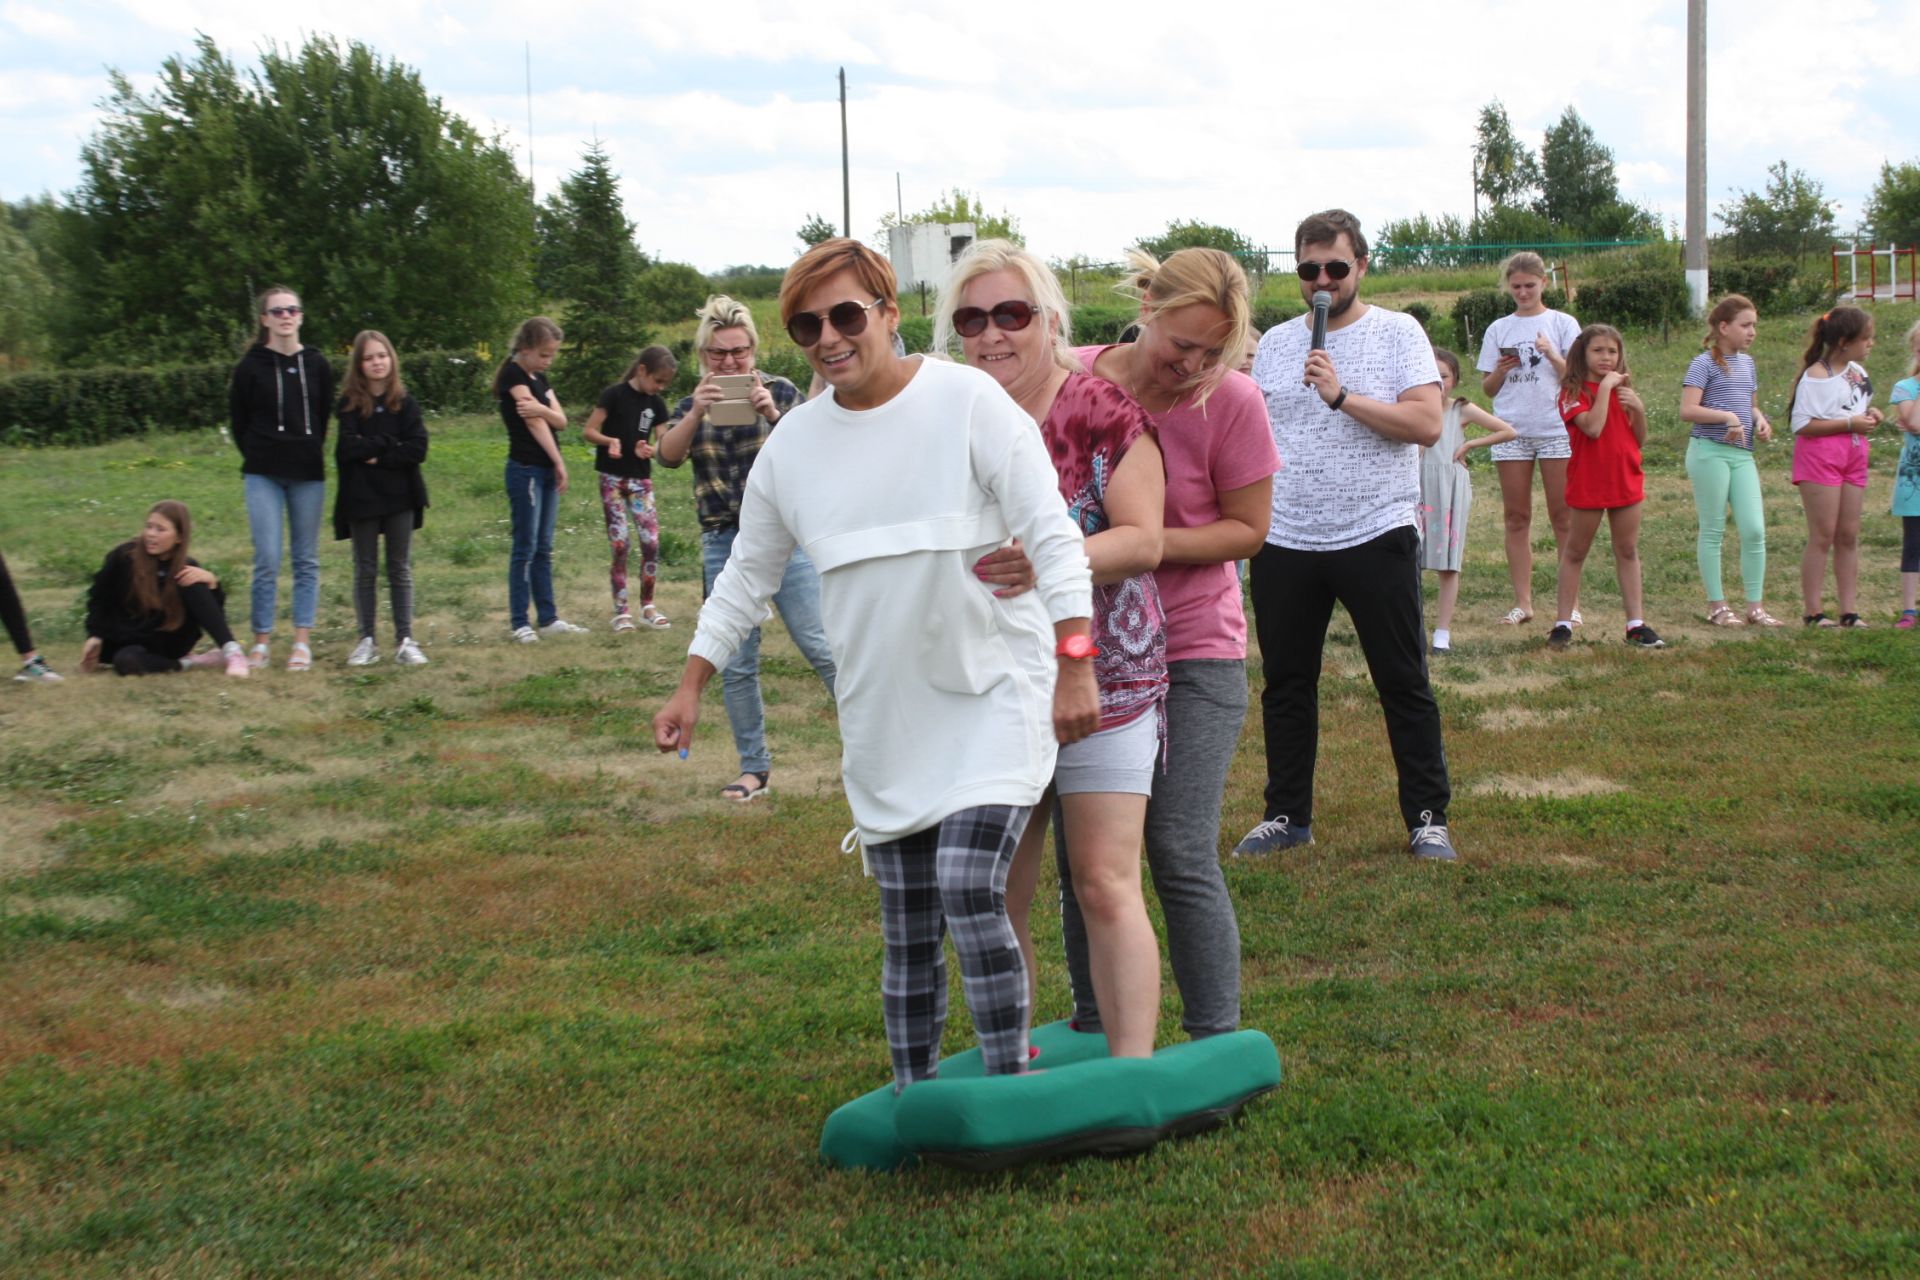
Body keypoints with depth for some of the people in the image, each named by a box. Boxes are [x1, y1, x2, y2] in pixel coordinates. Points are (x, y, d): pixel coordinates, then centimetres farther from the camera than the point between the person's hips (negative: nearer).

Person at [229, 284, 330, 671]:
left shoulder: (317, 365, 6)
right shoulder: (251, 366, 1)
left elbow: (324, 418, 12)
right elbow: (240, 422, 7)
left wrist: (311, 454, 5)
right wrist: (257, 458, 5)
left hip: (308, 474, 2)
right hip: (264, 475, -2)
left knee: (306, 561, 5)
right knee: (267, 561, -5)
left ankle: (303, 642, 9)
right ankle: (261, 641, 4)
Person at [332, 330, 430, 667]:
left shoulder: (405, 403, 1)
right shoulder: (349, 404, -2)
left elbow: (418, 449, -9)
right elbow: (348, 447, -15)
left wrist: (376, 456, -14)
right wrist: (390, 443, -12)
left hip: (399, 496, 1)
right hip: (361, 497, -1)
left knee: (401, 569, 5)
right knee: (366, 570, 7)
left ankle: (405, 640, 8)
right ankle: (367, 640, 13)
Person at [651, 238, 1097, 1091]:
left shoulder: (968, 402, -9)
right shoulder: (792, 446, 6)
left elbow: (1051, 534, -12)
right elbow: (747, 575, 16)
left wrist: (1074, 661, -19)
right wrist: (690, 688, 13)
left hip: (993, 700, -5)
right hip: (884, 724, 5)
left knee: (970, 894, -19)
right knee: (906, 932, 9)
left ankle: (1009, 1091, -5)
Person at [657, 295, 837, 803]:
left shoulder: (781, 392, 2)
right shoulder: (692, 406, 10)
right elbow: (667, 455, -7)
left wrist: (774, 415, -25)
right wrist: (696, 414, -24)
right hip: (723, 545, 3)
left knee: (822, 648, -7)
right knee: (736, 666, 6)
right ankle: (755, 766, 17)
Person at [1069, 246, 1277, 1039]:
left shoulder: (1232, 401, -11)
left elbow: (1247, 528, -5)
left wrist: (1145, 545, -18)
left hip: (1194, 653, -2)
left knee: (1182, 856, -6)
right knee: (1080, 852, 5)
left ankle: (1217, 1046, 7)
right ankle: (1092, 1034, 21)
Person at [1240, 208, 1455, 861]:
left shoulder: (1398, 332, -2)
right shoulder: (1276, 342, 11)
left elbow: (1428, 423, -14)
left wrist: (1343, 395, -20)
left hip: (1376, 538, -4)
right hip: (1284, 542, 4)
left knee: (1404, 683, 3)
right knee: (1285, 683, 11)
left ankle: (1428, 817, 12)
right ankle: (1287, 814, 23)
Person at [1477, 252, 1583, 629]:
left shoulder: (1563, 324, 5)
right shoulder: (1498, 329, 11)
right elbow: (1487, 387, 11)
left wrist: (1551, 354, -17)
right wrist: (1501, 370, -9)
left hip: (1557, 430, -2)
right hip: (1511, 431, 2)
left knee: (1563, 517, -1)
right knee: (1517, 517, 3)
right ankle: (1522, 602, 7)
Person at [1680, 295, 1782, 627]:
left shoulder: (1747, 363, 16)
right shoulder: (1705, 363, -5)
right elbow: (1687, 410, -14)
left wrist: (1760, 420, 5)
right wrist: (1727, 416, -22)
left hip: (1742, 454, 6)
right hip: (1710, 452, -6)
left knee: (1755, 530, -1)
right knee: (1713, 530, 1)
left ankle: (1755, 606, 6)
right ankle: (1717, 605, 9)